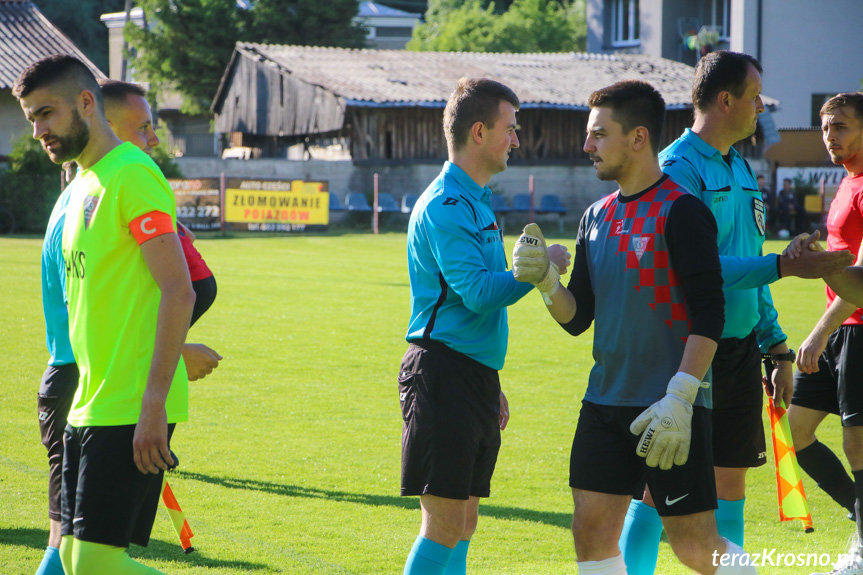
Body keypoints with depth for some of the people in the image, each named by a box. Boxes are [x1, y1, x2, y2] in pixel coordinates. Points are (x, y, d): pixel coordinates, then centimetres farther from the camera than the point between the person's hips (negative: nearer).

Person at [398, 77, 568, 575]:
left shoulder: (476, 201, 19)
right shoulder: (445, 206, -13)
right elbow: (477, 291, -23)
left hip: (475, 374, 10)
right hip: (444, 373, -10)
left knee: (463, 523, 10)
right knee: (445, 525, -11)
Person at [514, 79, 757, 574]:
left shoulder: (681, 211, -10)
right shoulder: (597, 217, 12)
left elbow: (708, 315, -15)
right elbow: (578, 318, 15)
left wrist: (679, 399, -22)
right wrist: (544, 280, -5)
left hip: (672, 408, -7)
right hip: (605, 402, 7)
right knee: (593, 532, 3)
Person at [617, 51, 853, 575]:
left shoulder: (742, 170, 15)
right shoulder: (679, 168, -13)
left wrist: (776, 345, 18)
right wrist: (787, 265, -23)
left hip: (739, 350, 8)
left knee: (731, 479, 10)